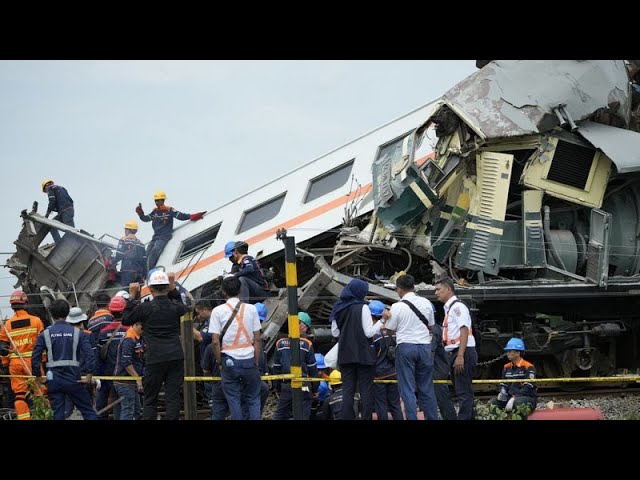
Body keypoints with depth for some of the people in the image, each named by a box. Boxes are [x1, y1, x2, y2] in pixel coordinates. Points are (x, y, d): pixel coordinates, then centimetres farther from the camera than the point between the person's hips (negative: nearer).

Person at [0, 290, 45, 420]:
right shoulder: (36, 321, -1)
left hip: (15, 363, 2)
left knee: (19, 394, 5)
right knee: (40, 391, 3)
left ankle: (23, 418, 2)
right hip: (32, 360, -2)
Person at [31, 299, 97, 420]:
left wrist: (38, 376, 10)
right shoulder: (77, 333, -2)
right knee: (88, 411, 6)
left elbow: (35, 357, -3)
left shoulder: (45, 334, -1)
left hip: (54, 380, 1)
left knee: (58, 414, 7)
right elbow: (89, 354, -11)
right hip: (73, 379, -1)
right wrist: (89, 376, -5)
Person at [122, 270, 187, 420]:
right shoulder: (175, 306, 4)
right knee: (173, 396, 2)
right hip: (176, 357, 3)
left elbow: (125, 320, 8)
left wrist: (132, 297, 11)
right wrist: (173, 289, 27)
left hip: (155, 359, -3)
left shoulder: (144, 308, -7)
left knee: (150, 399, 6)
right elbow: (183, 308, 30)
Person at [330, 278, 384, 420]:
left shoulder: (339, 309, 6)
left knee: (348, 389, 5)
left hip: (345, 355, 4)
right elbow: (369, 332, -11)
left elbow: (335, 332, 12)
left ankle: (347, 417, 1)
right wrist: (380, 324, 3)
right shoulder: (362, 307, -10)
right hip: (363, 354, -4)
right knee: (366, 389, 1)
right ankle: (367, 417, -3)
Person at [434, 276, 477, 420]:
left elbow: (464, 330, -19)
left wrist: (460, 356, -25)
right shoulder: (448, 308, 19)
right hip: (454, 354, 10)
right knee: (463, 392, 12)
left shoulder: (457, 306, -10)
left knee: (463, 391, -11)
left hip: (463, 353, -10)